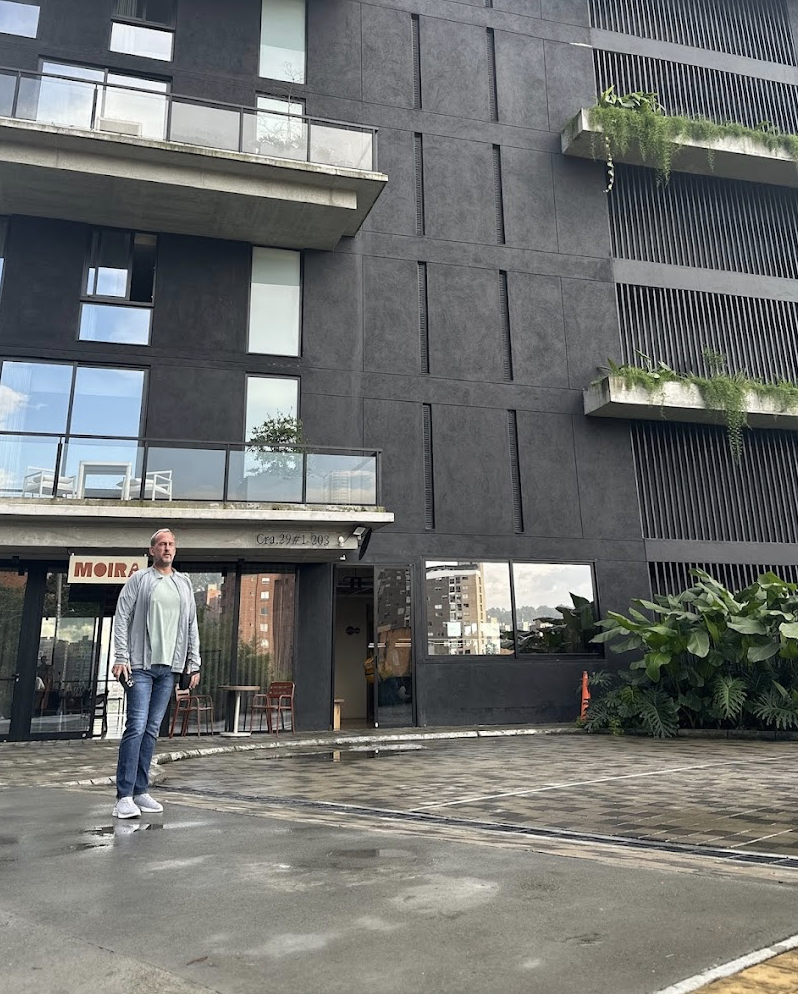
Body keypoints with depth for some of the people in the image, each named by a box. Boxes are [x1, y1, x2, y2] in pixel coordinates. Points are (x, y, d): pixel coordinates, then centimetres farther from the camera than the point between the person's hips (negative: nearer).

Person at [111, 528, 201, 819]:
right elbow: (121, 619, -2)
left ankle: (140, 791, 14)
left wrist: (194, 663, 9)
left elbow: (192, 625, 15)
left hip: (168, 667, 4)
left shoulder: (184, 584, 14)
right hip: (141, 665, -4)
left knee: (152, 730, 8)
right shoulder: (139, 580, 2)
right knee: (136, 727, -9)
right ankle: (124, 795, -4)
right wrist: (121, 658, -11)